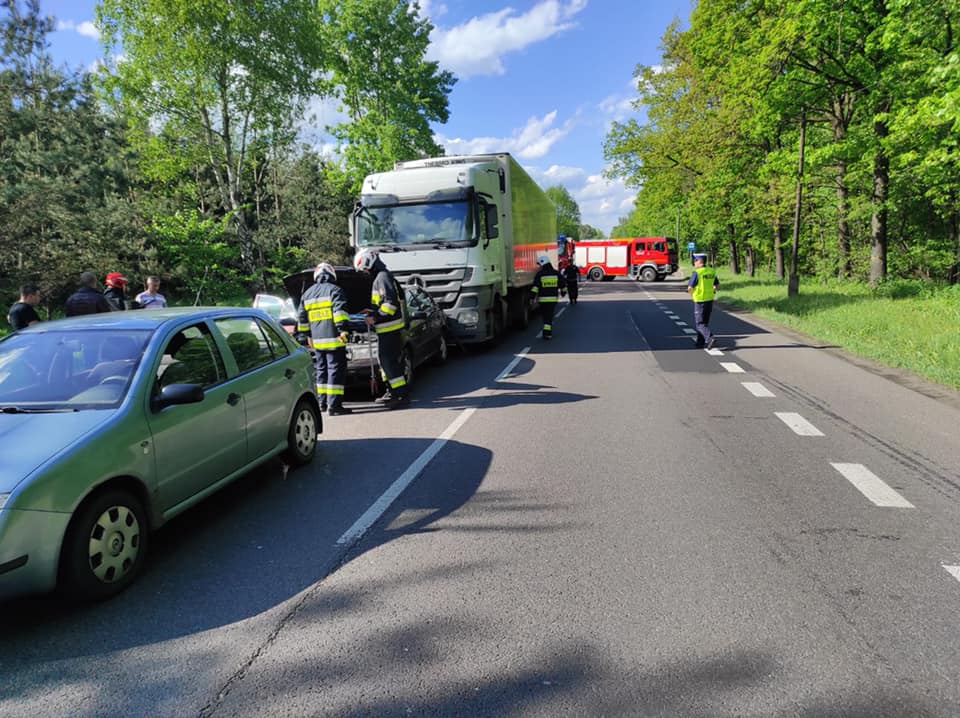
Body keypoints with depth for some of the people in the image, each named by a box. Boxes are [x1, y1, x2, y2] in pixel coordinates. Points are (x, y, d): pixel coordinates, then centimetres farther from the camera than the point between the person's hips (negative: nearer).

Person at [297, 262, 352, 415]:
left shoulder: (307, 294, 18)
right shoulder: (334, 290, -4)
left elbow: (302, 317, 21)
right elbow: (340, 311, -17)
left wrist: (308, 335, 27)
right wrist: (343, 330, -19)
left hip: (317, 340, 7)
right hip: (333, 339, -7)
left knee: (322, 371, 16)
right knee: (336, 370, -7)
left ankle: (323, 403, 20)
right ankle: (334, 405, -11)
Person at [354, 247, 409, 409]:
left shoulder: (383, 277, -14)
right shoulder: (379, 277, 19)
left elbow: (391, 302, -23)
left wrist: (375, 317, -21)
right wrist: (373, 311, 16)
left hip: (389, 327, -11)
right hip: (386, 328, 11)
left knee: (389, 360, -11)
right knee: (384, 358, 16)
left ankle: (402, 394, -9)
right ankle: (392, 392, 24)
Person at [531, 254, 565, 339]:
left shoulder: (539, 274, -7)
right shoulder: (556, 273, 3)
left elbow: (535, 287, -15)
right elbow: (563, 284, 9)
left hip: (543, 299, -2)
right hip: (553, 298, 2)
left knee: (545, 315, 15)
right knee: (550, 315, 5)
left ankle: (547, 332, 22)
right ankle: (547, 332, -7)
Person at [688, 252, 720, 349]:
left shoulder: (696, 272, -16)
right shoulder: (711, 271, 6)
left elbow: (690, 288, -17)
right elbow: (717, 285, 13)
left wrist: (691, 295, 1)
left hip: (700, 301, -7)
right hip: (710, 300, 7)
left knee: (700, 323, -1)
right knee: (705, 322, 16)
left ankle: (710, 338, -19)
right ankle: (700, 343, 22)